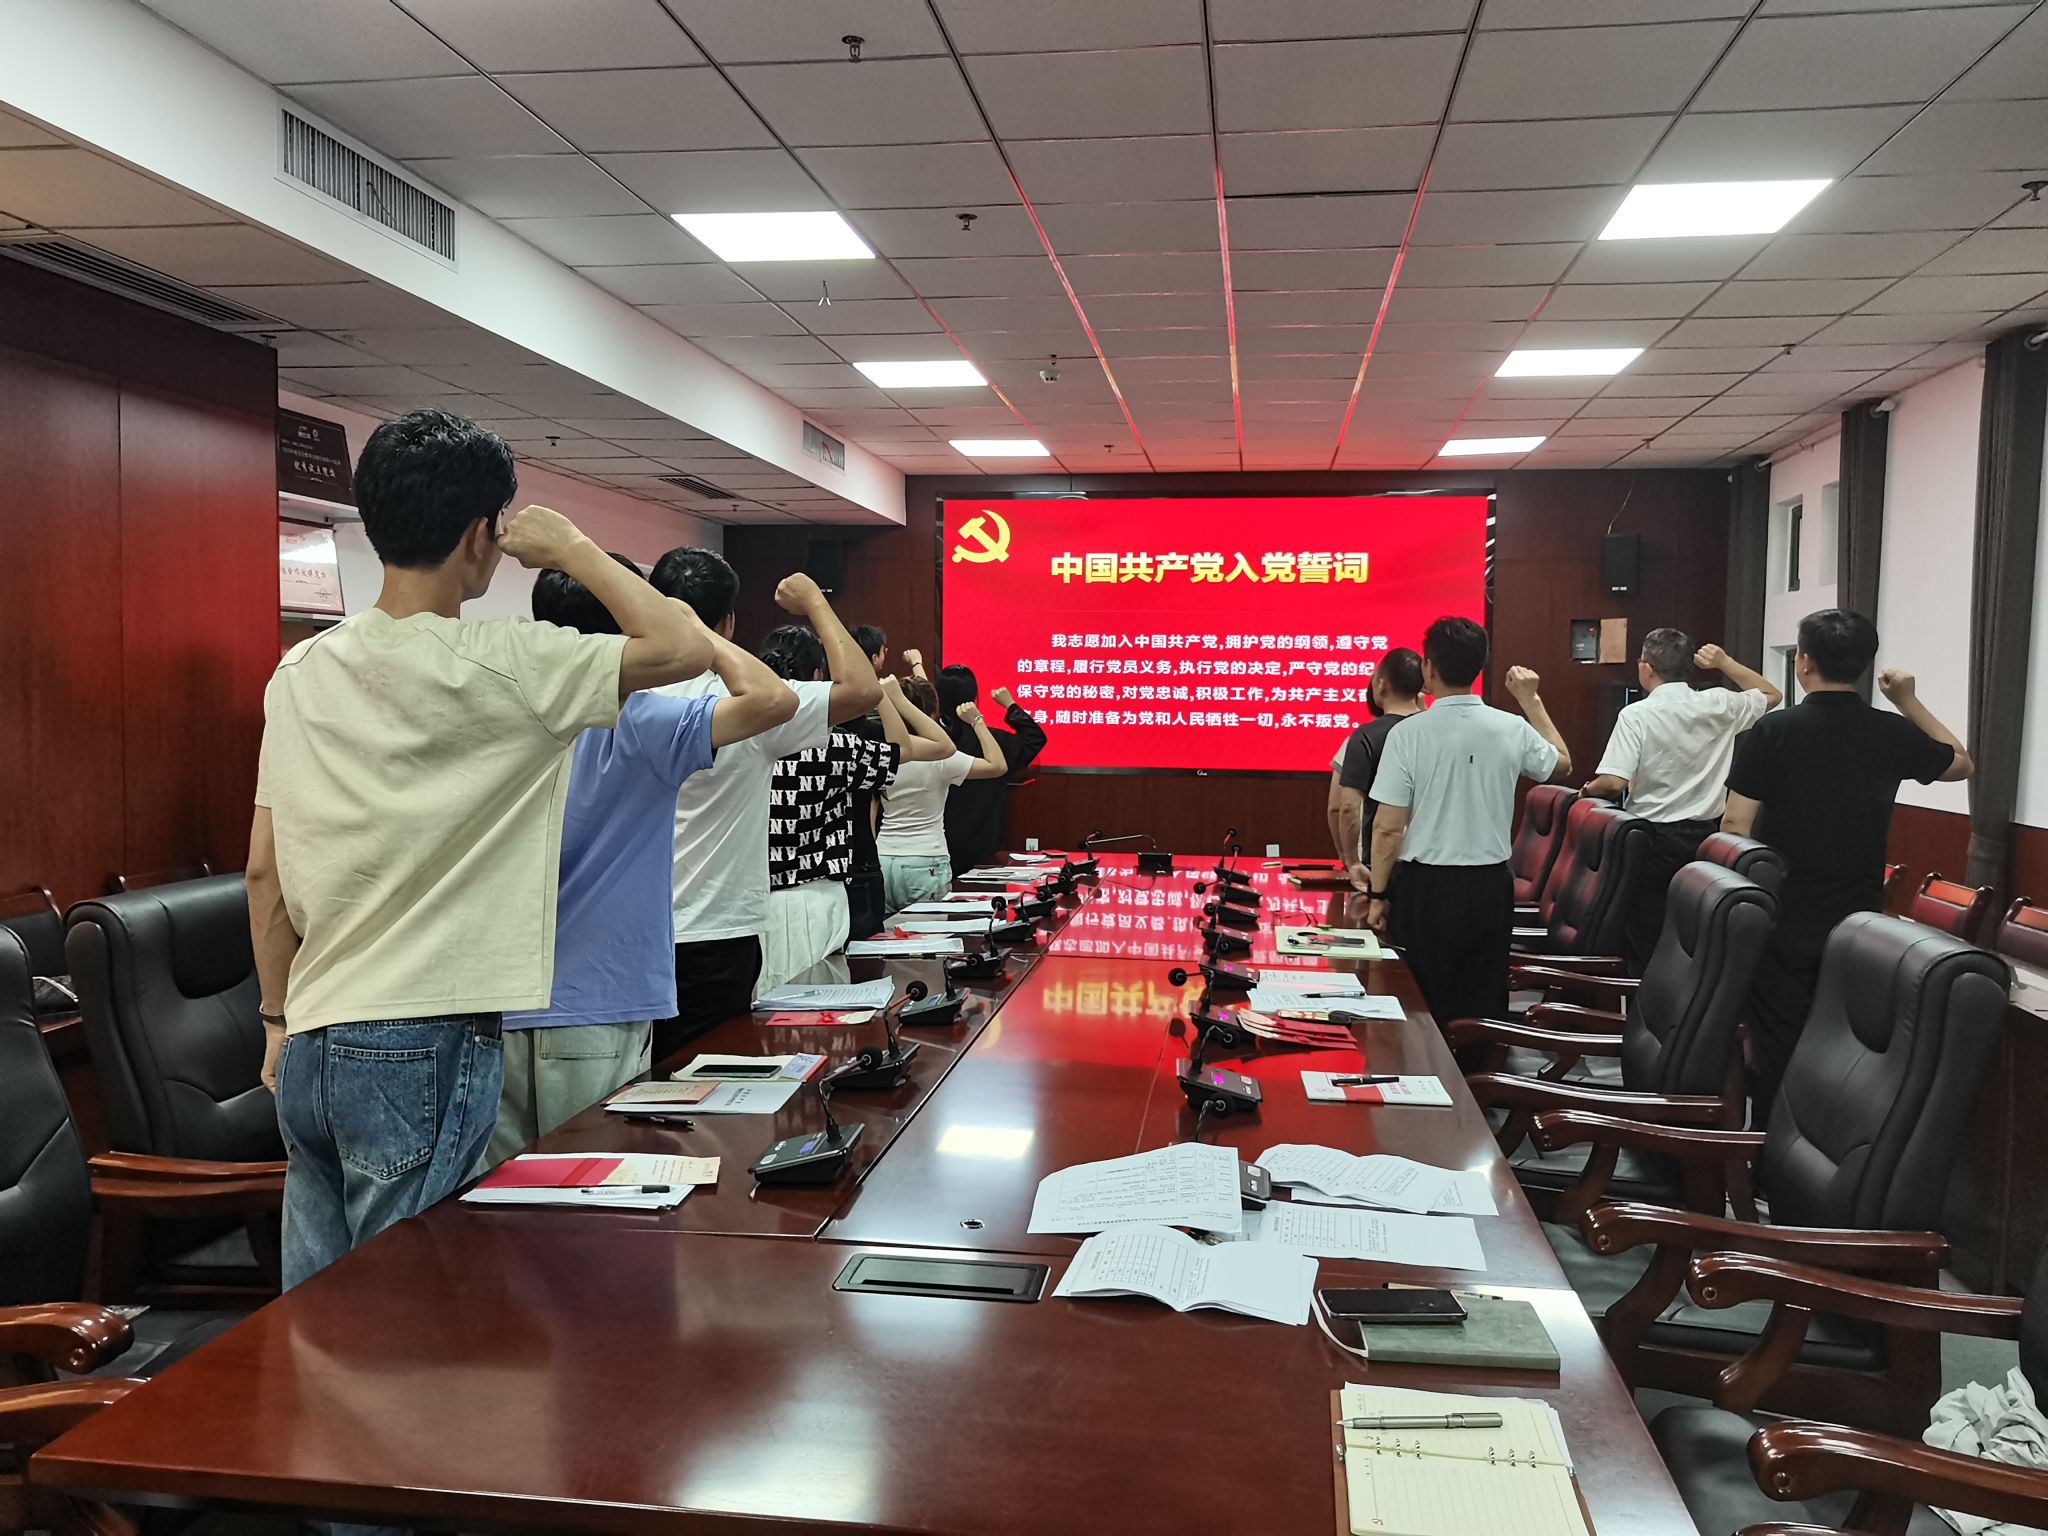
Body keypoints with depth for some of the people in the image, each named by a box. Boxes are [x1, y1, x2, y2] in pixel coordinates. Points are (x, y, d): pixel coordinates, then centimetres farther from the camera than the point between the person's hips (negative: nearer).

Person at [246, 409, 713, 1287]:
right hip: (427, 1050, -7)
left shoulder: (301, 672, 6)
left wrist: (279, 1021, 20)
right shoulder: (500, 667, -14)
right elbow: (685, 648, -13)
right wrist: (571, 548, -2)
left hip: (312, 1046, 7)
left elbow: (265, 871, 10)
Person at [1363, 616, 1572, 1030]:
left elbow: (1387, 828, -13)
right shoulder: (1512, 730, -3)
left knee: (1421, 1009, 8)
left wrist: (1377, 894, -2)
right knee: (1483, 1005, 13)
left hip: (1425, 887, -3)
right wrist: (1531, 701, 26)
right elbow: (1561, 763, 20)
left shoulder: (1408, 734, -13)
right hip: (1490, 886, 3)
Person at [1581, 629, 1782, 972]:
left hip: (1655, 838, -5)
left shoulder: (1637, 714, -14)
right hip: (1707, 835, 5)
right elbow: (1772, 696, 20)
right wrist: (1725, 662, 15)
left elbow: (1613, 783, -21)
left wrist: (1590, 789, 0)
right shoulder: (1719, 704, 0)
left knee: (1644, 943, 4)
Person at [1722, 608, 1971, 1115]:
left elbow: (1735, 824, -13)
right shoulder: (1892, 733, -1)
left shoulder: (1772, 730, -12)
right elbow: (1960, 763, 20)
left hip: (1783, 920, -3)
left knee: (1778, 1047, 6)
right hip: (1858, 923, 3)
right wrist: (1909, 702, 19)